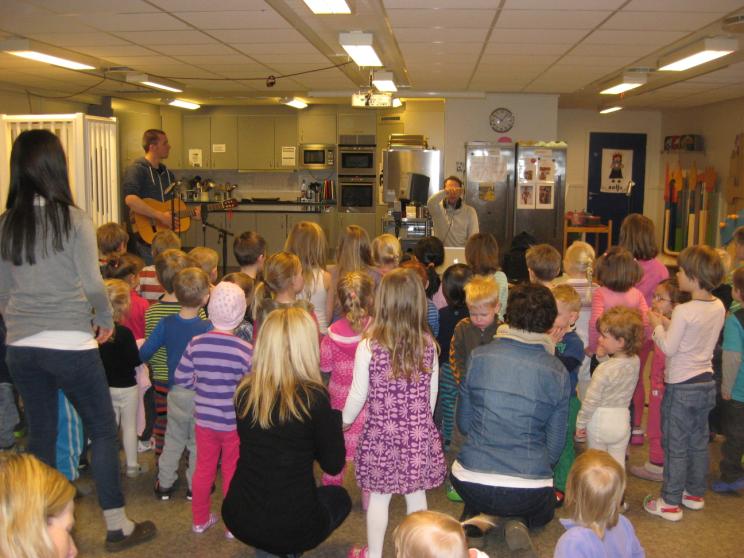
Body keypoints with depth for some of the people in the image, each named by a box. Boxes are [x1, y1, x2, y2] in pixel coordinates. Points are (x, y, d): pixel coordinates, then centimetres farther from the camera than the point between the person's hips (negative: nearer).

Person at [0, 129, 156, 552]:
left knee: (40, 434, 18)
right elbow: (93, 284, -10)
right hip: (70, 346, -5)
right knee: (103, 430, 9)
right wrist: (106, 321, 6)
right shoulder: (73, 219, -11)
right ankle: (117, 526, 15)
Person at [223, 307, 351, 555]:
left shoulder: (244, 390, -5)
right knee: (339, 497, 28)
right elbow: (333, 465, -8)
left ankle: (268, 549, 14)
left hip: (237, 519, 4)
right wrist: (333, 415, 3)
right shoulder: (313, 396, -19)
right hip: (291, 526, -4)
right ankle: (285, 550, 9)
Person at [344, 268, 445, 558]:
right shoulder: (428, 345, -6)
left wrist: (345, 421, 12)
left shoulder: (369, 346, -15)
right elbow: (432, 393, 3)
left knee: (379, 498, 13)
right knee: (417, 496, 16)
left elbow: (358, 394, -6)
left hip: (381, 435, -2)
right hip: (420, 435, 2)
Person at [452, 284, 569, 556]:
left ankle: (481, 519, 4)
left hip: (470, 482, 1)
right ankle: (518, 524, 1)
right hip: (529, 491, -1)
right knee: (544, 510, 35)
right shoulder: (558, 372, -4)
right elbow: (555, 444, 2)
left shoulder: (479, 356, -4)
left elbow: (463, 423, 6)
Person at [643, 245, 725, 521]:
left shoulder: (684, 311, -23)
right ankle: (695, 493, 33)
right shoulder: (719, 307, -1)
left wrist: (657, 326, -1)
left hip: (681, 387, -7)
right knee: (698, 441, 19)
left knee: (675, 445, 3)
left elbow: (669, 347, -16)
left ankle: (670, 503, 11)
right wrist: (668, 323, 8)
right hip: (706, 382, 7)